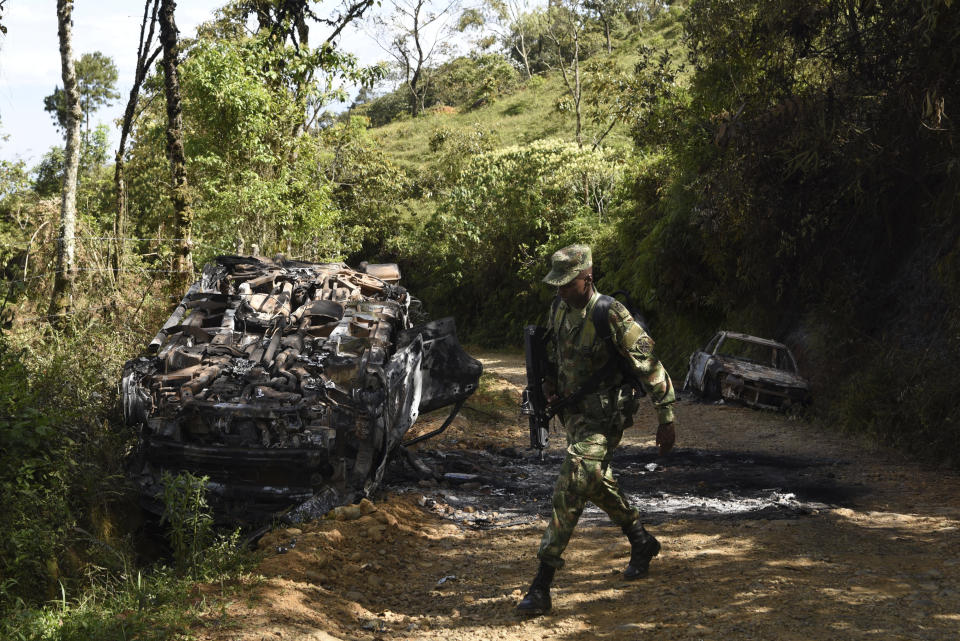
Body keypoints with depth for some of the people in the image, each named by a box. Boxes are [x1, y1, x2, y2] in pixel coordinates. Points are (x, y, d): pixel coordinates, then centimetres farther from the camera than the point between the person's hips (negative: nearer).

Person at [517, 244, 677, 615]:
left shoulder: (612, 316, -20)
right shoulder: (560, 310, 3)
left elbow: (649, 367, -16)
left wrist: (666, 420, -14)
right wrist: (550, 380, 6)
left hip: (601, 419, -9)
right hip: (572, 413, 9)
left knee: (569, 491, -18)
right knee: (598, 485, 23)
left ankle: (541, 586, -16)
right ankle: (642, 542, 46)